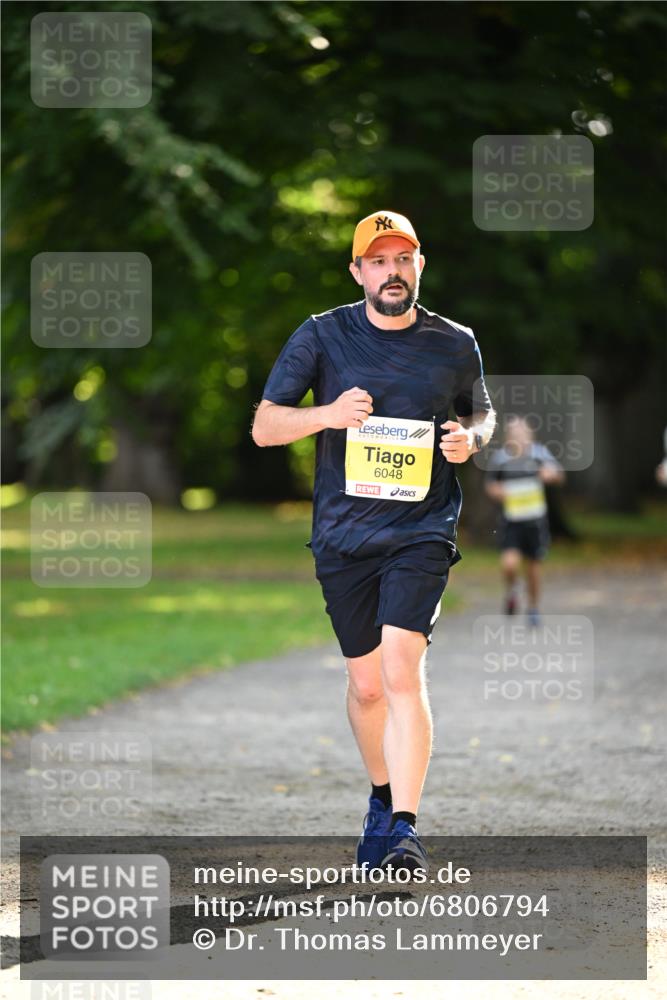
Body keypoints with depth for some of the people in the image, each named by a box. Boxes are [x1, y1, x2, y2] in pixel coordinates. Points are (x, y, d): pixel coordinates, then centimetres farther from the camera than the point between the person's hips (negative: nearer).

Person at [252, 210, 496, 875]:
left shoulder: (455, 345, 4)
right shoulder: (321, 337, 1)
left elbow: (482, 411, 22)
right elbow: (263, 427, 0)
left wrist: (471, 438, -2)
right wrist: (327, 414, -19)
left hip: (422, 531, -1)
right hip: (343, 536, 1)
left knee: (403, 671, -18)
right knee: (366, 683, 11)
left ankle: (402, 831, -20)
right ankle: (381, 798, 37)